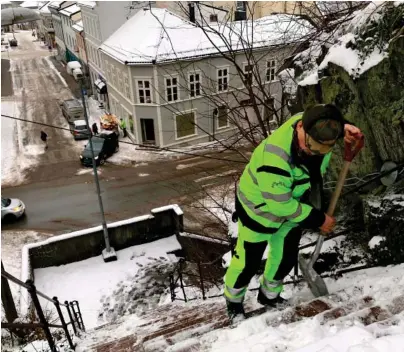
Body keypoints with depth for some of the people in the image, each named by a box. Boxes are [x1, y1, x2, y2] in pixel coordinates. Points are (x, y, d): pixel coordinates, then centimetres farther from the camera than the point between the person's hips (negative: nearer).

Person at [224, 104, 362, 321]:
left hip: (292, 205, 7)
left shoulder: (316, 126, -22)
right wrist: (317, 219, -21)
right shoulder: (275, 158, -44)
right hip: (260, 209, -7)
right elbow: (279, 204, -32)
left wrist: (344, 127, -17)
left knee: (286, 258, 19)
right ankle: (234, 301, 37)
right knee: (249, 261, 8)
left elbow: (328, 114, 5)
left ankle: (269, 295, 47)